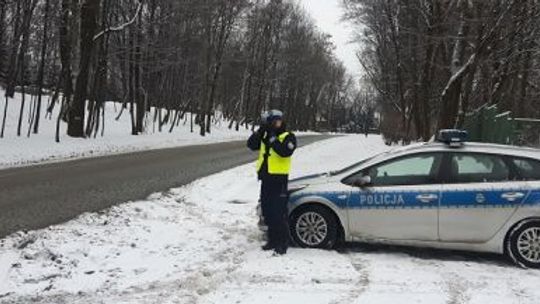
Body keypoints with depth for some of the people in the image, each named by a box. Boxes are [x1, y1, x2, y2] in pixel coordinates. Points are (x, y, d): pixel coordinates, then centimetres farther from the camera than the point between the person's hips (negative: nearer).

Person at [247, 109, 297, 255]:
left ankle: (283, 243, -1)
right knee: (267, 212, 13)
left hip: (279, 179, -7)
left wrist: (272, 138, -20)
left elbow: (285, 152, -23)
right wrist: (261, 130, -9)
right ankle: (272, 240, 24)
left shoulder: (288, 137, -5)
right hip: (266, 178, 7)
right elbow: (251, 145, 0)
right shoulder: (264, 136, 14)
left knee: (279, 213, -7)